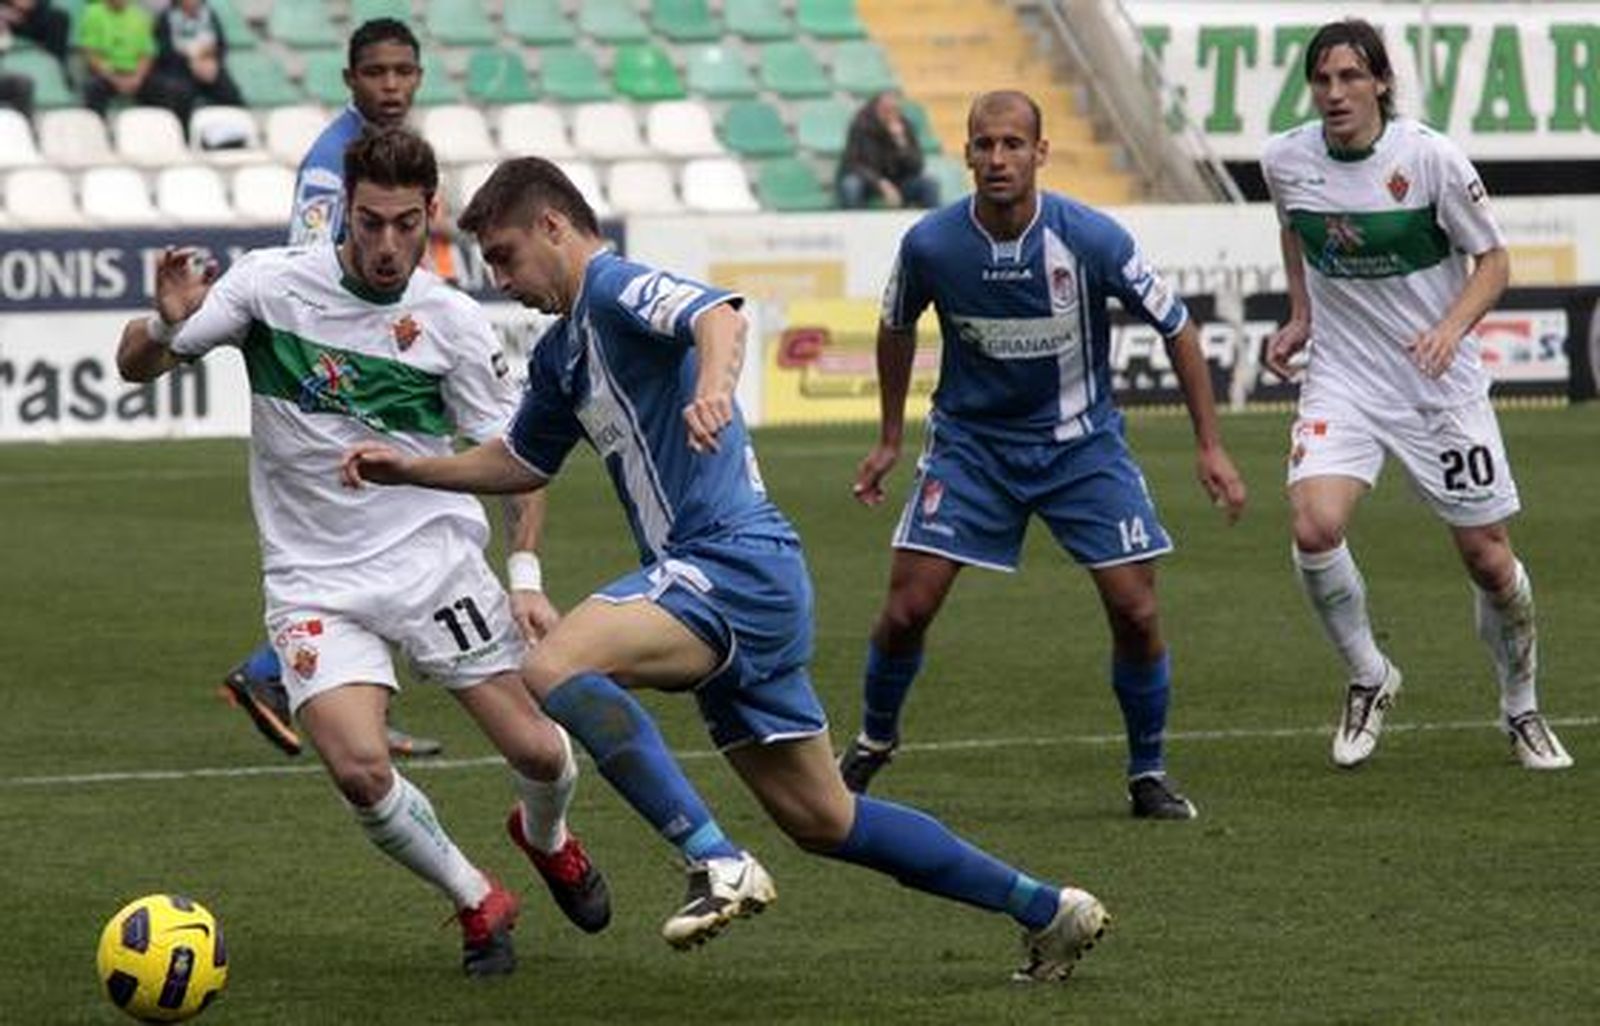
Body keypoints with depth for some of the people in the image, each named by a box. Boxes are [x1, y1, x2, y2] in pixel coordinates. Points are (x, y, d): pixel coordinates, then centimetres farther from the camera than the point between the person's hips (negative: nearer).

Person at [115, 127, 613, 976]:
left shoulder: (454, 322, -5)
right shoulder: (271, 284, -6)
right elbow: (136, 367, -1)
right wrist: (166, 325, -23)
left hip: (433, 558, 1)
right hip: (313, 581, 0)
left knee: (537, 751, -6)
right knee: (358, 768, -21)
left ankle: (546, 839, 34)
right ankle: (478, 904, 6)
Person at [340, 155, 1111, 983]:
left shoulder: (615, 287, -8)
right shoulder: (561, 352, 21)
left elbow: (717, 315, -30)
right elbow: (521, 462, 37)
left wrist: (712, 386, -51)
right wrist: (410, 470, 26)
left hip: (733, 561, -10)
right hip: (721, 578, 10)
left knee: (555, 669, -29)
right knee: (820, 819, 12)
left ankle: (718, 864, -33)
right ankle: (1047, 910, 21)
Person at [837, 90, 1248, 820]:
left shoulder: (1091, 238, -19)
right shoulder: (930, 244, -15)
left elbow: (1176, 329, -6)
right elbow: (897, 329, 7)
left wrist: (1209, 445, -5)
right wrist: (890, 440, 13)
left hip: (1081, 443, -1)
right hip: (970, 439, 1)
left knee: (1135, 611, -8)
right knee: (907, 607, -6)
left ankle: (1149, 774, 12)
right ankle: (872, 744, 22)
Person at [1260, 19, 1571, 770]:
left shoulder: (1430, 158, -16)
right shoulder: (1285, 160, -6)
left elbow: (1491, 259, -6)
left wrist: (1452, 327, -23)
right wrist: (1300, 318, 10)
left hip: (1440, 384, -2)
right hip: (1341, 378, 2)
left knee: (1488, 558, 3)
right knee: (1315, 529, -22)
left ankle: (1522, 712, 28)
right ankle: (1368, 679, 4)